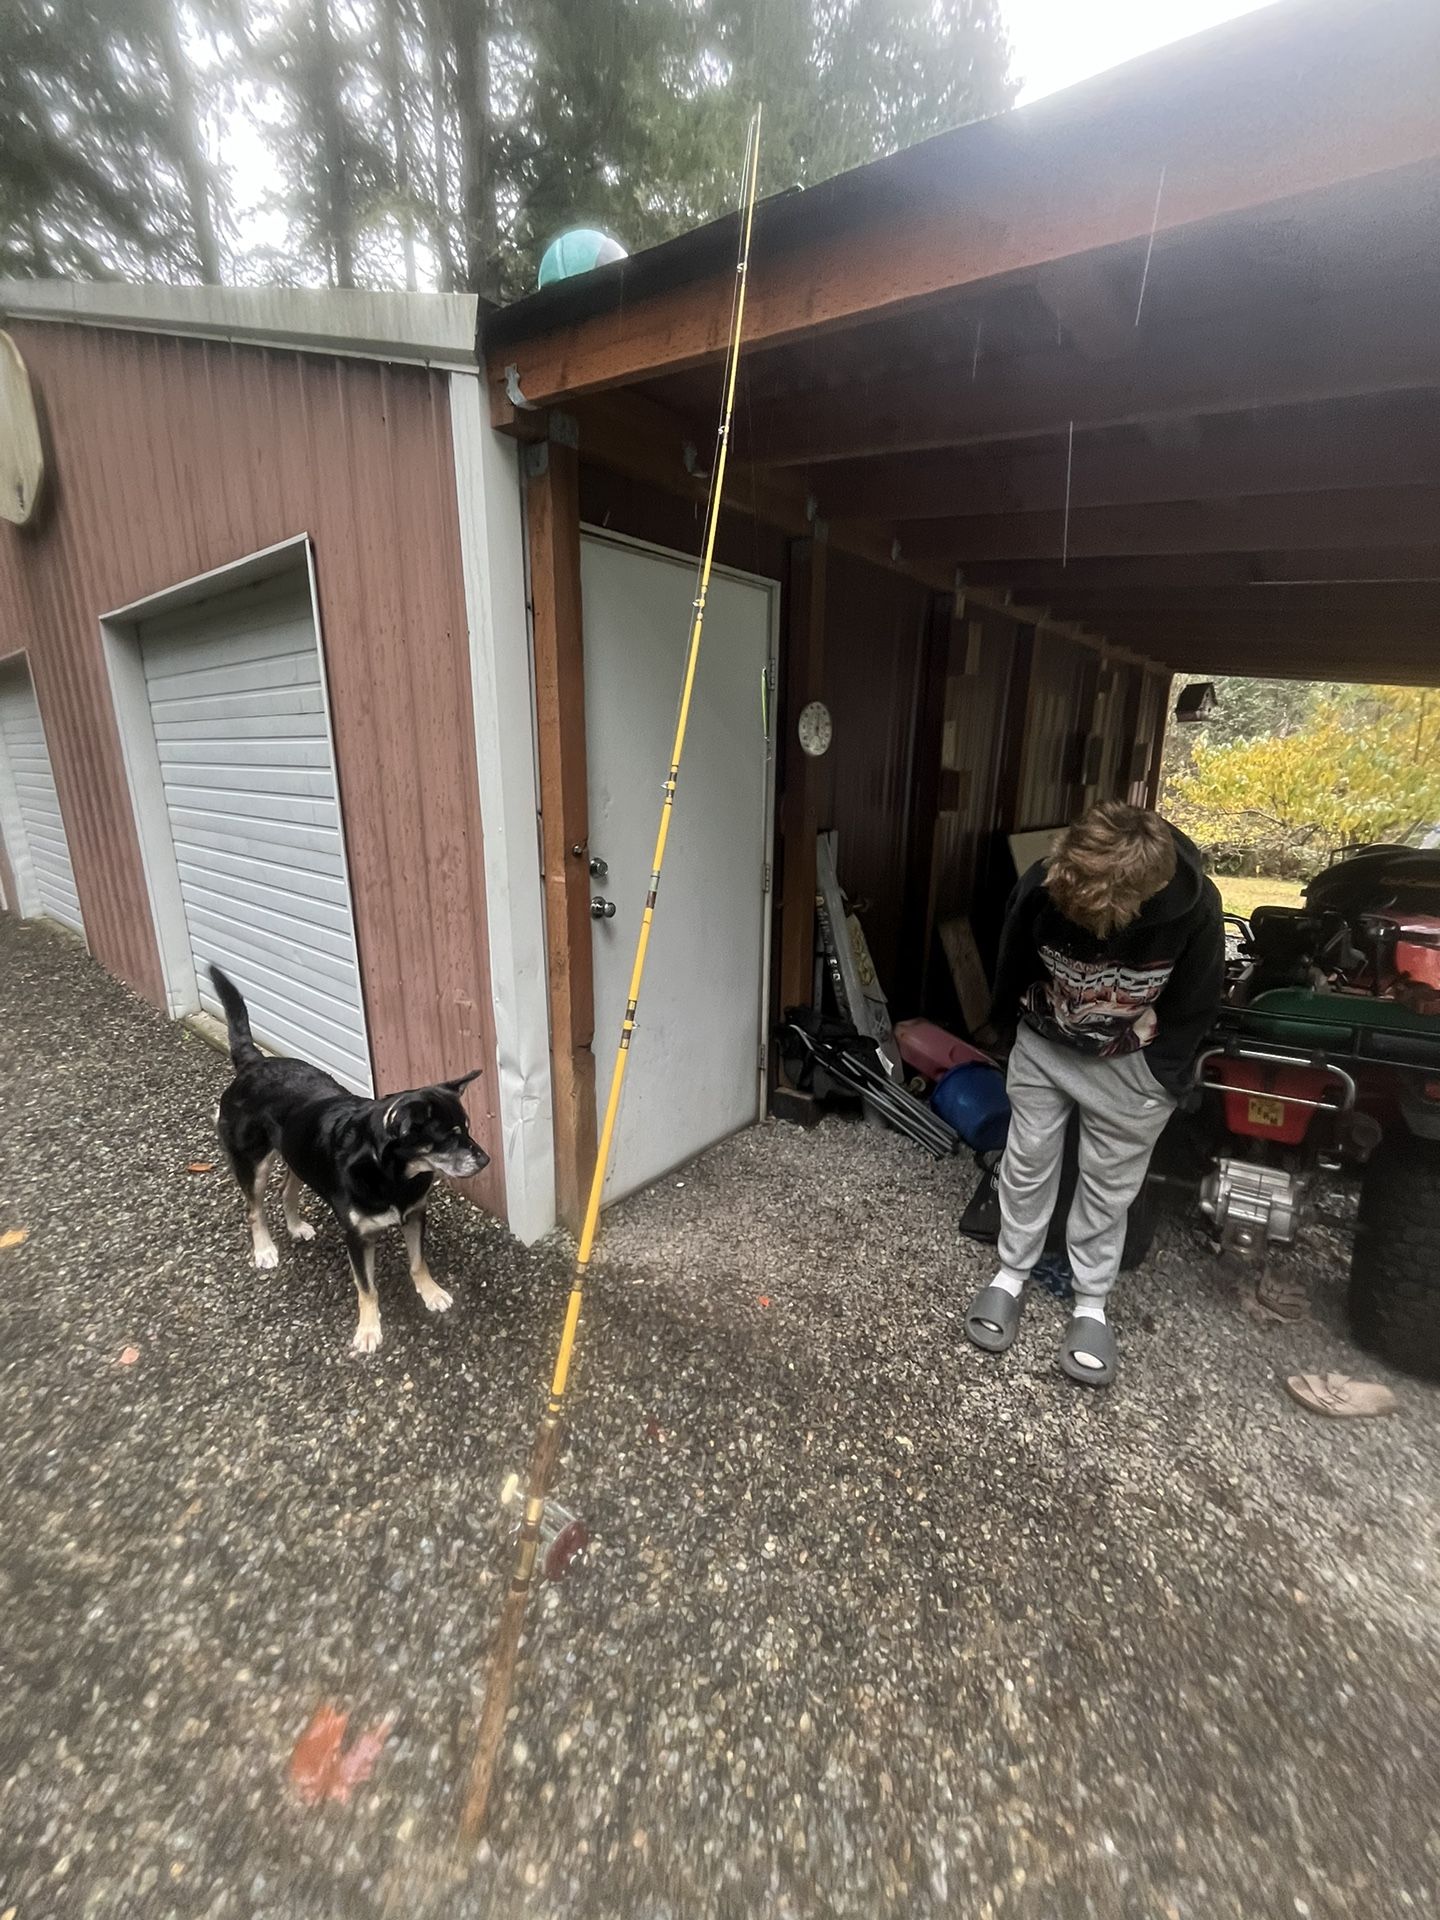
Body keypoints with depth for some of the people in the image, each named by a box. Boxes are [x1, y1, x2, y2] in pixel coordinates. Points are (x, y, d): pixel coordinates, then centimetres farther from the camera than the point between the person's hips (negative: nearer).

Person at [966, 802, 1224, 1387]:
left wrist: (1160, 1080, -3)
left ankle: (1091, 1305, 27)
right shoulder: (1041, 888, -29)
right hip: (1045, 1045, 1)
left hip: (1130, 1064, -1)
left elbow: (1193, 1008, -10)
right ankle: (1011, 1275, 29)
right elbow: (1011, 970, -6)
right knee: (1028, 1159, 9)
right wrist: (1009, 1032, 9)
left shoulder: (1195, 909, -31)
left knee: (1109, 1180, 9)